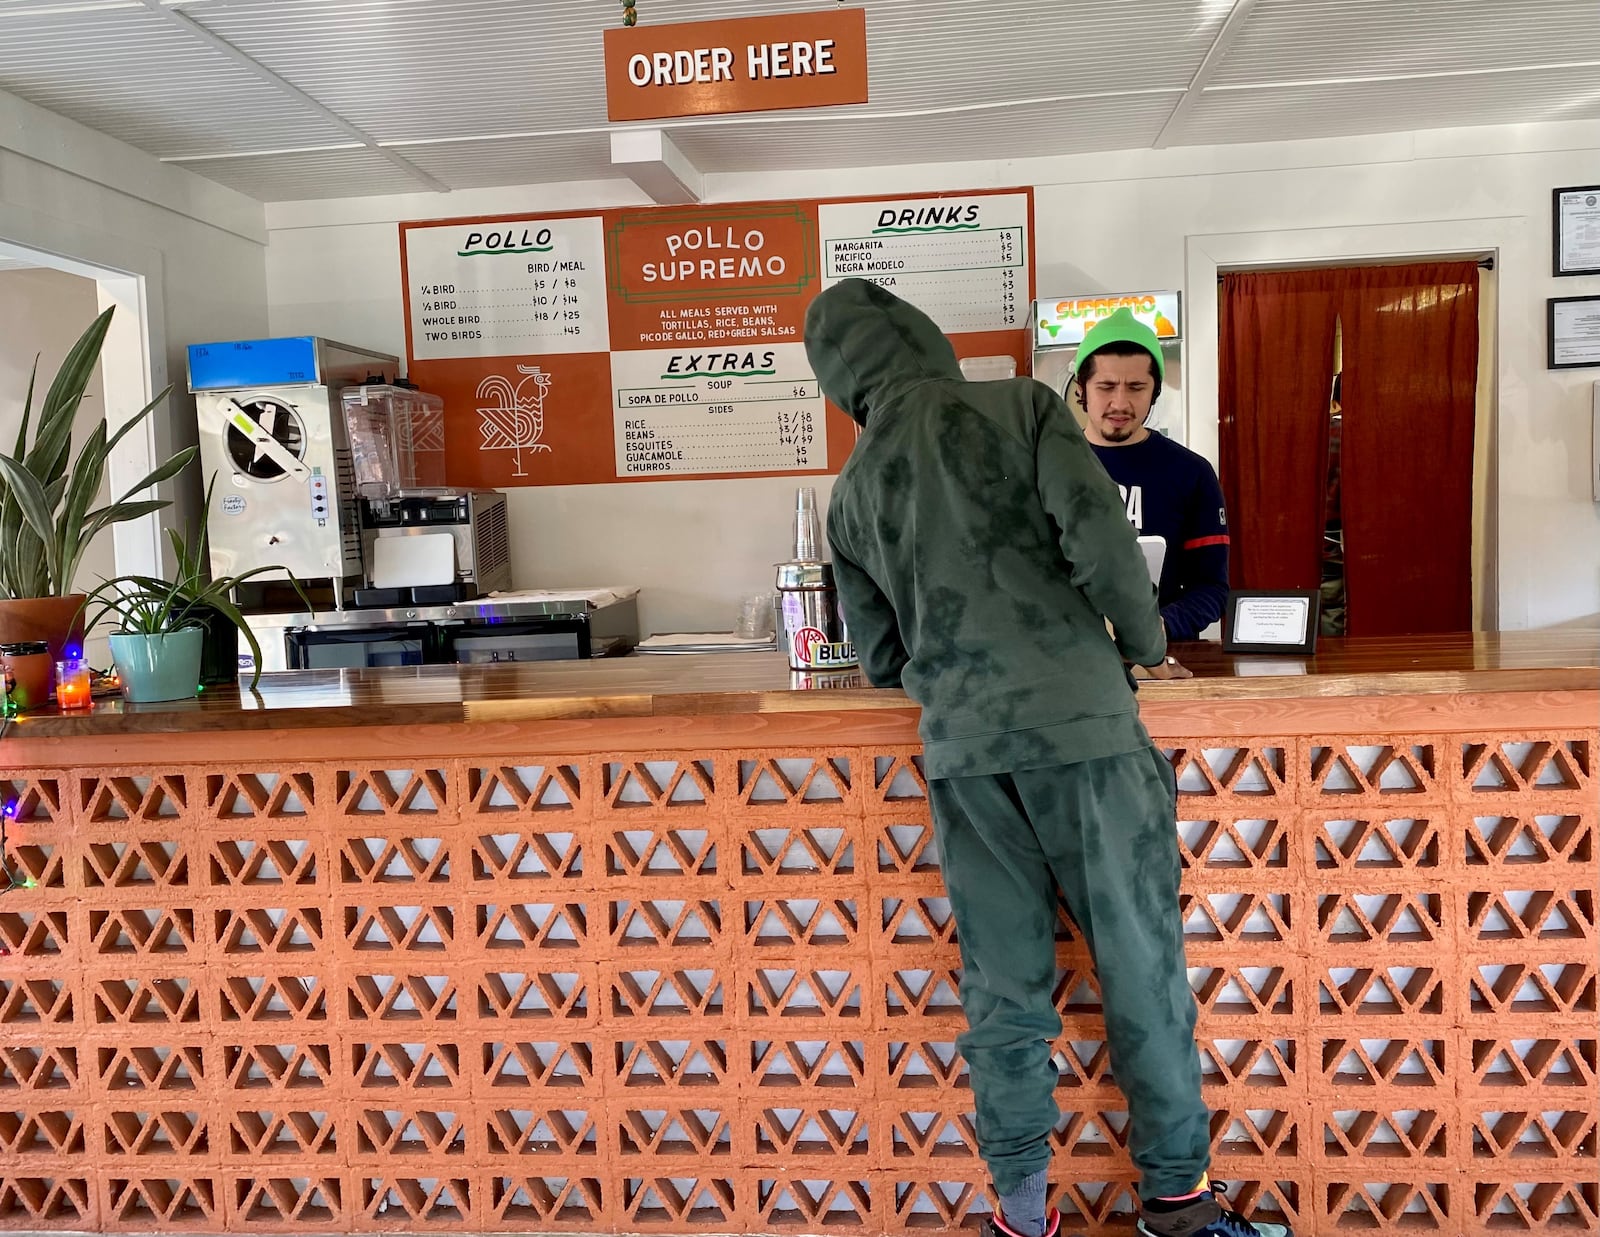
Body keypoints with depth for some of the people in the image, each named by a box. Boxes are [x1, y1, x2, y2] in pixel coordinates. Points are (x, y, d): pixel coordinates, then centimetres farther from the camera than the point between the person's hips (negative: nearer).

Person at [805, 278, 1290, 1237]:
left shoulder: (852, 496, 12)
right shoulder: (1022, 407, 1)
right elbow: (1098, 536, -11)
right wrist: (1144, 642, 5)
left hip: (961, 746, 4)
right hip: (1080, 721, -3)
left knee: (1003, 986, 12)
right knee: (1140, 962, 10)